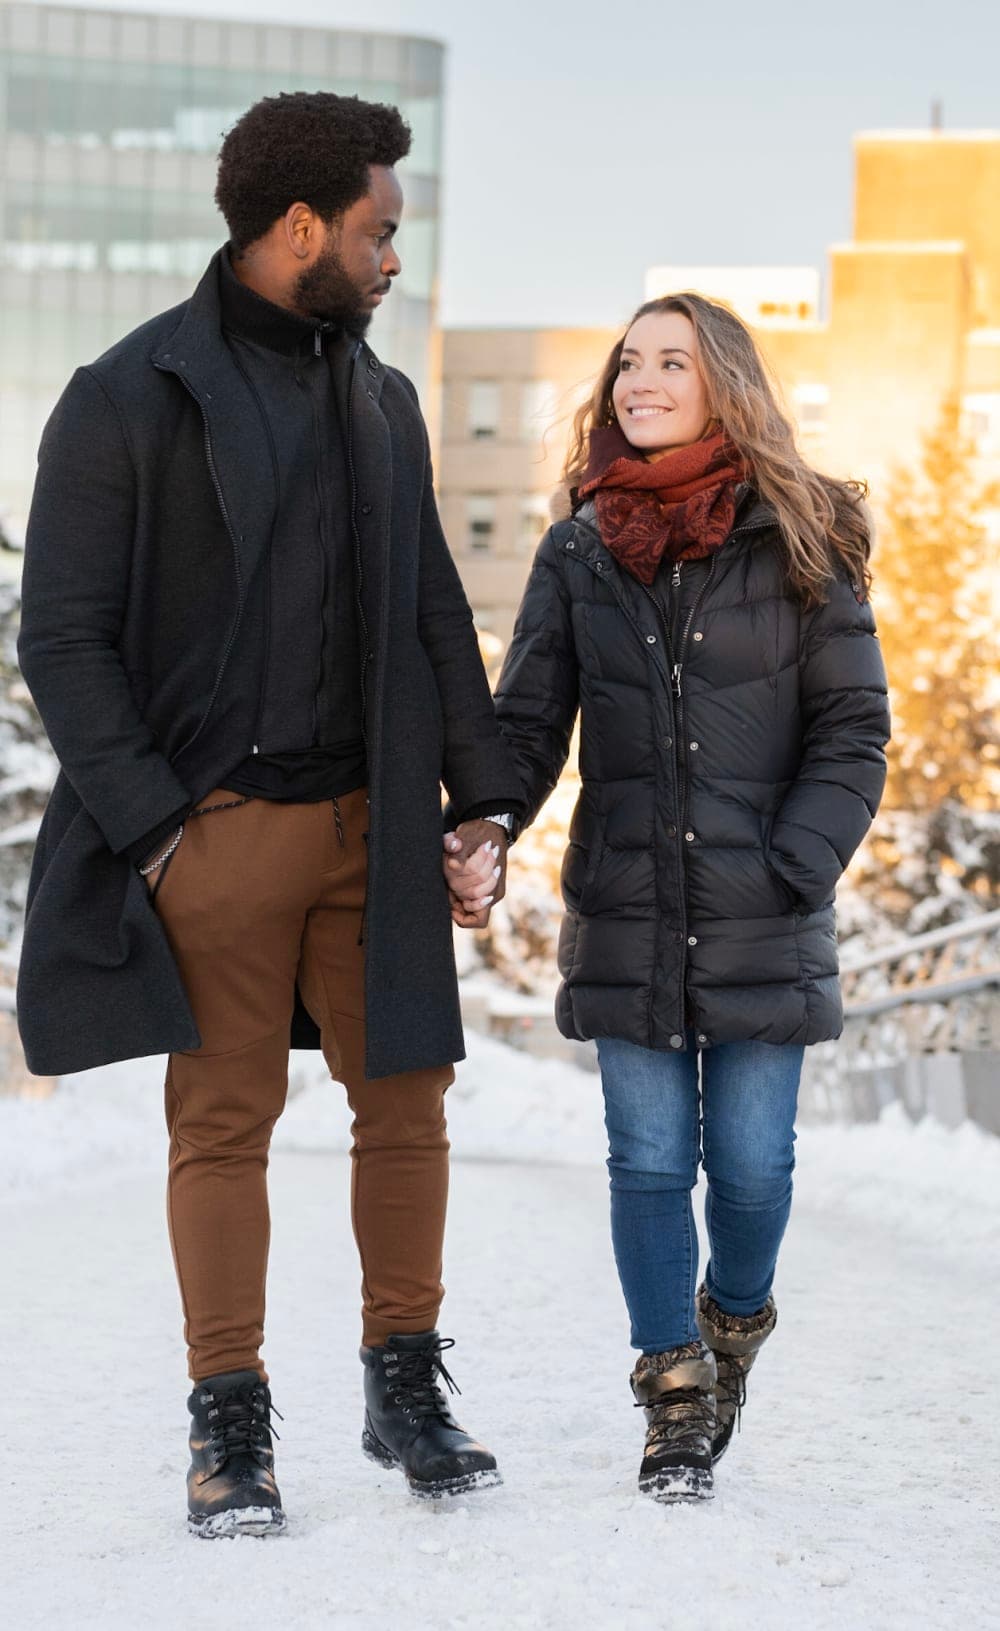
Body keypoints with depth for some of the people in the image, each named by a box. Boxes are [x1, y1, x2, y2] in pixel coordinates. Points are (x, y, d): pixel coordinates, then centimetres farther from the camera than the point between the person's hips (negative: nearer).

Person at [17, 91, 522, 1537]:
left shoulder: (381, 401, 13)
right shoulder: (128, 400, -6)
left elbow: (434, 615, 17)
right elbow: (63, 637, -7)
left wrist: (482, 795, 7)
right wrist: (153, 824, -13)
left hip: (368, 821, 5)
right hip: (216, 822, -5)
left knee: (406, 1100, 5)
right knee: (224, 1122, 2)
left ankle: (406, 1389, 19)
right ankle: (230, 1423, 11)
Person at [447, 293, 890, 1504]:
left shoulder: (800, 544, 0)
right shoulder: (578, 553, 6)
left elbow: (853, 726, 1)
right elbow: (527, 721, 6)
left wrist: (798, 863, -11)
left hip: (763, 925, -2)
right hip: (626, 920, 2)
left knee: (751, 1160, 2)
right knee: (650, 1161, 2)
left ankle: (735, 1319, 32)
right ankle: (675, 1397, 16)